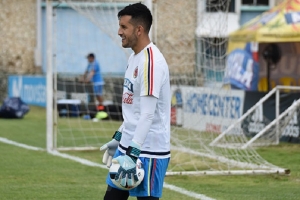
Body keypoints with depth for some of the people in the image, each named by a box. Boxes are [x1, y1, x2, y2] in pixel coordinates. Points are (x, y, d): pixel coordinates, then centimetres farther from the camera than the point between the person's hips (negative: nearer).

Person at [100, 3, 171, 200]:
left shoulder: (151, 61, -19)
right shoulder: (135, 57, 12)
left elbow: (148, 114, -25)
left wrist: (133, 154, -28)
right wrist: (119, 138, 25)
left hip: (148, 151, -10)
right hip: (129, 146, 10)